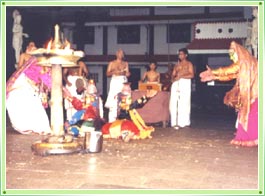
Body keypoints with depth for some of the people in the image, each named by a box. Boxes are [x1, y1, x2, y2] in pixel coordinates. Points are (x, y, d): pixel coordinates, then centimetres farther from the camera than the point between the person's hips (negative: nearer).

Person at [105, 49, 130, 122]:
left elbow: (127, 74, 13)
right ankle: (112, 120, -11)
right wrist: (114, 72, -10)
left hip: (123, 82, 2)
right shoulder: (112, 63, 11)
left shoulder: (125, 63, 16)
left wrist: (127, 73, -9)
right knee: (113, 100, -11)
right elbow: (107, 74, 7)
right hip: (115, 82, -2)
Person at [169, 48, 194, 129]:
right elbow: (173, 75, 20)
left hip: (185, 82, -5)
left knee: (184, 103, -10)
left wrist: (181, 76, -10)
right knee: (174, 103, -6)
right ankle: (175, 122, -4)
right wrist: (174, 78, -3)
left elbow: (191, 75, -3)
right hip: (176, 84, 5)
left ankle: (183, 122, -7)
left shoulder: (189, 64, 10)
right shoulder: (177, 65, 25)